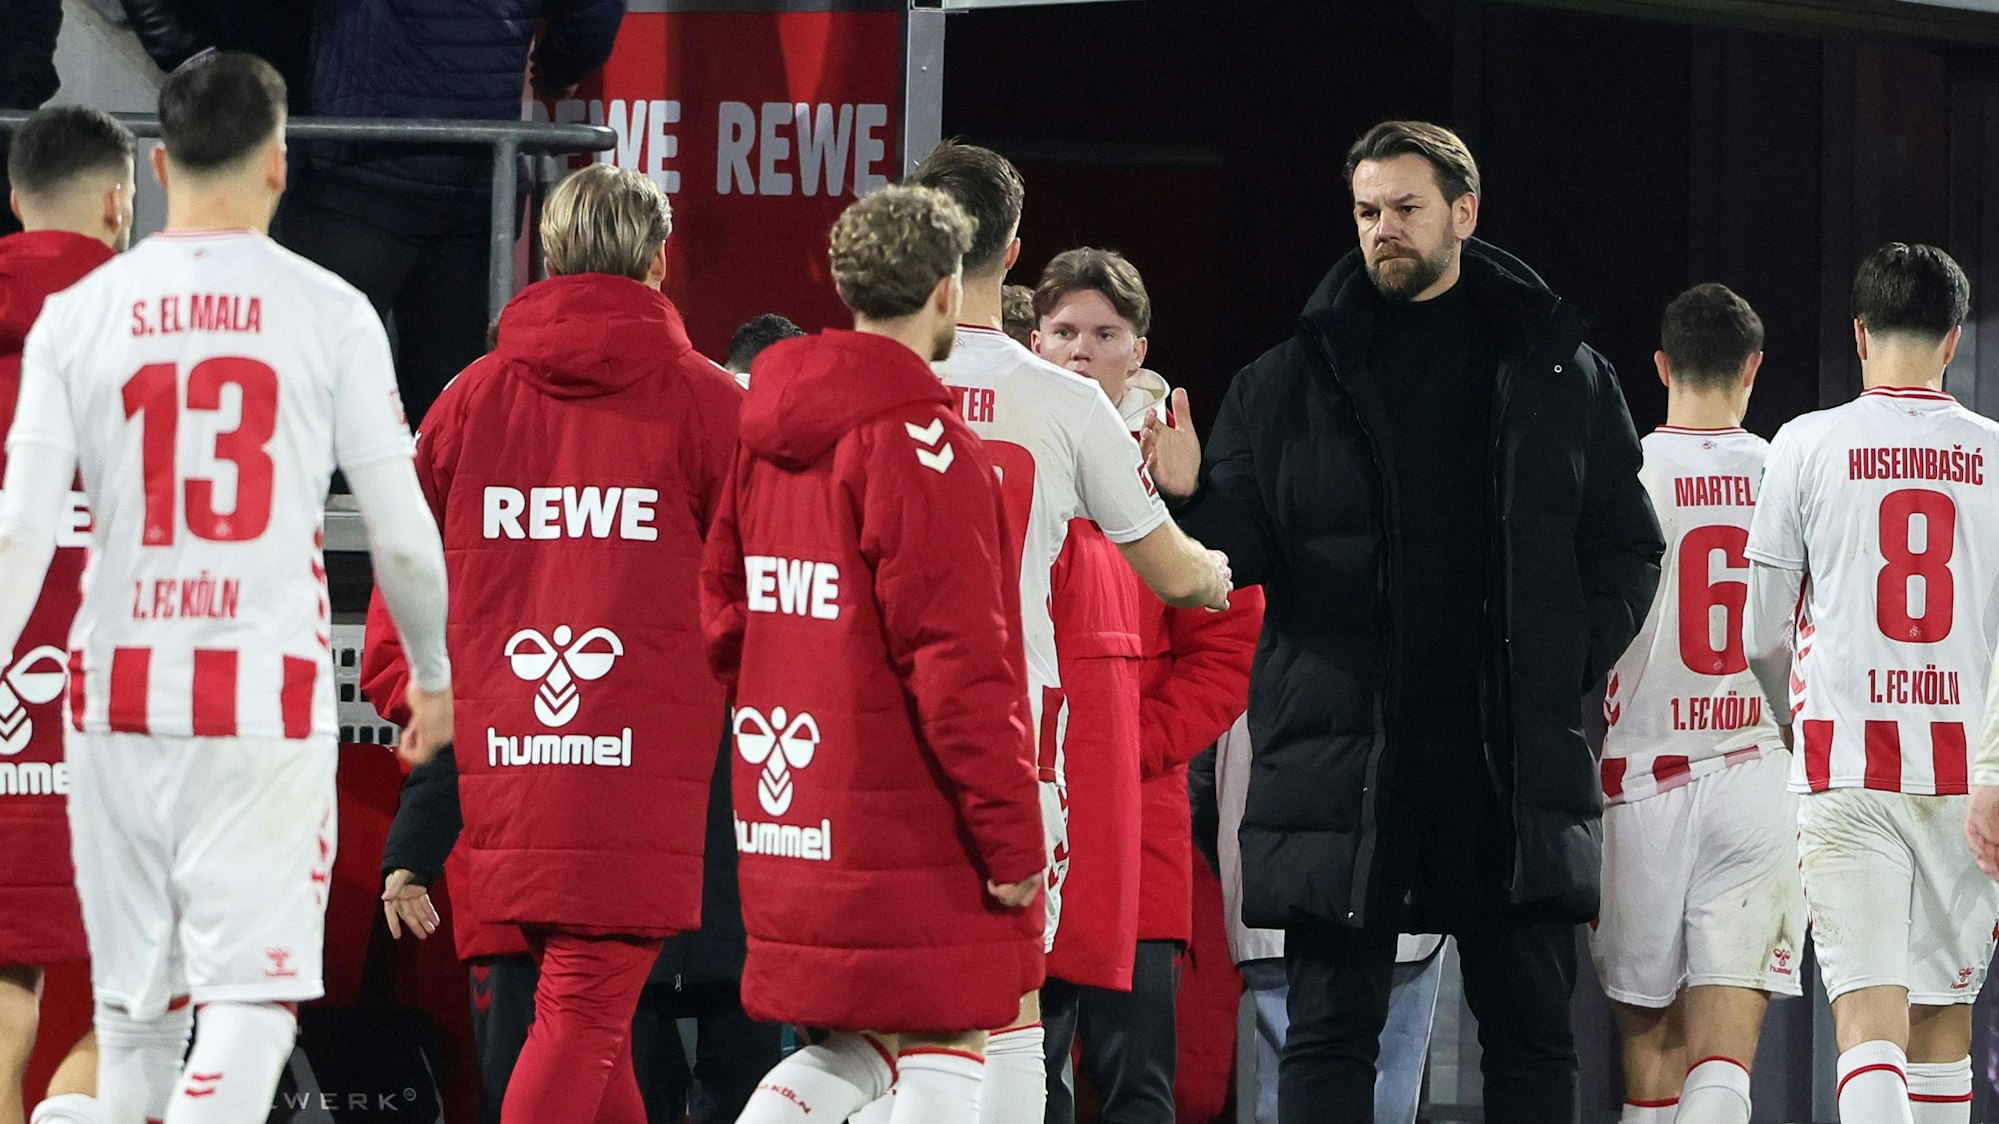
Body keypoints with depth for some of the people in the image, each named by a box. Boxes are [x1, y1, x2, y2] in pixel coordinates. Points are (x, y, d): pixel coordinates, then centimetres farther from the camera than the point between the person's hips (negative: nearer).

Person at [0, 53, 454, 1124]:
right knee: (251, 996, -5)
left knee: (132, 1008, 14)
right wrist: (432, 675, 18)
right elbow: (402, 536, 1)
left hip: (118, 690, 3)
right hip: (269, 693, -3)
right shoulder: (330, 312, -1)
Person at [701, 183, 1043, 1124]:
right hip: (908, 825, -8)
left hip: (791, 817, 8)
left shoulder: (764, 428, 10)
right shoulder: (919, 443, -15)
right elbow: (957, 657, -18)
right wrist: (1012, 833, -14)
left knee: (858, 1047, 17)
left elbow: (723, 614, 15)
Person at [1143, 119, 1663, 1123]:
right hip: (1341, 750, -1)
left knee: (1530, 1024, 3)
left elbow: (1627, 548, 10)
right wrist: (1191, 494, -18)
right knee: (1330, 1026, 0)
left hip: (1513, 757, 1)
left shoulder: (1561, 372, 9)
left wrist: (1569, 665, -2)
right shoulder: (1291, 380, 7)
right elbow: (1242, 554, 2)